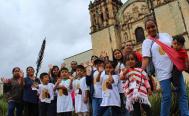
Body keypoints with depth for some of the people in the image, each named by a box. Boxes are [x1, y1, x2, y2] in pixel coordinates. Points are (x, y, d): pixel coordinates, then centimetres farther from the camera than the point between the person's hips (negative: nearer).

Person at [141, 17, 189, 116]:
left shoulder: (166, 35, 12)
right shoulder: (147, 42, 0)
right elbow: (146, 58, -9)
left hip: (176, 69, 5)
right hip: (163, 73, -4)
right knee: (166, 98, -4)